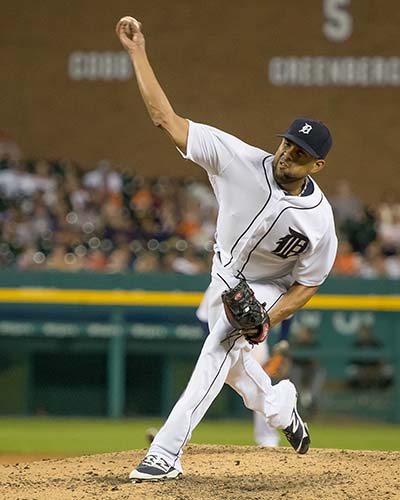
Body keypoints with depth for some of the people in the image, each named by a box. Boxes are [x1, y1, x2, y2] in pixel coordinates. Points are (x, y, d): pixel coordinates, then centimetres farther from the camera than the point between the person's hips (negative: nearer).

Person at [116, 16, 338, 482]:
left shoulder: (319, 220, -28)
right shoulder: (242, 161, -27)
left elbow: (307, 283, -13)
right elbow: (166, 118, -30)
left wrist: (269, 319, -29)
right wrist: (137, 51, -37)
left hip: (269, 290, -4)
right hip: (225, 274, 4)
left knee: (219, 350, -25)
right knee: (228, 357, 19)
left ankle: (167, 452, -31)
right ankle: (277, 405, 51)